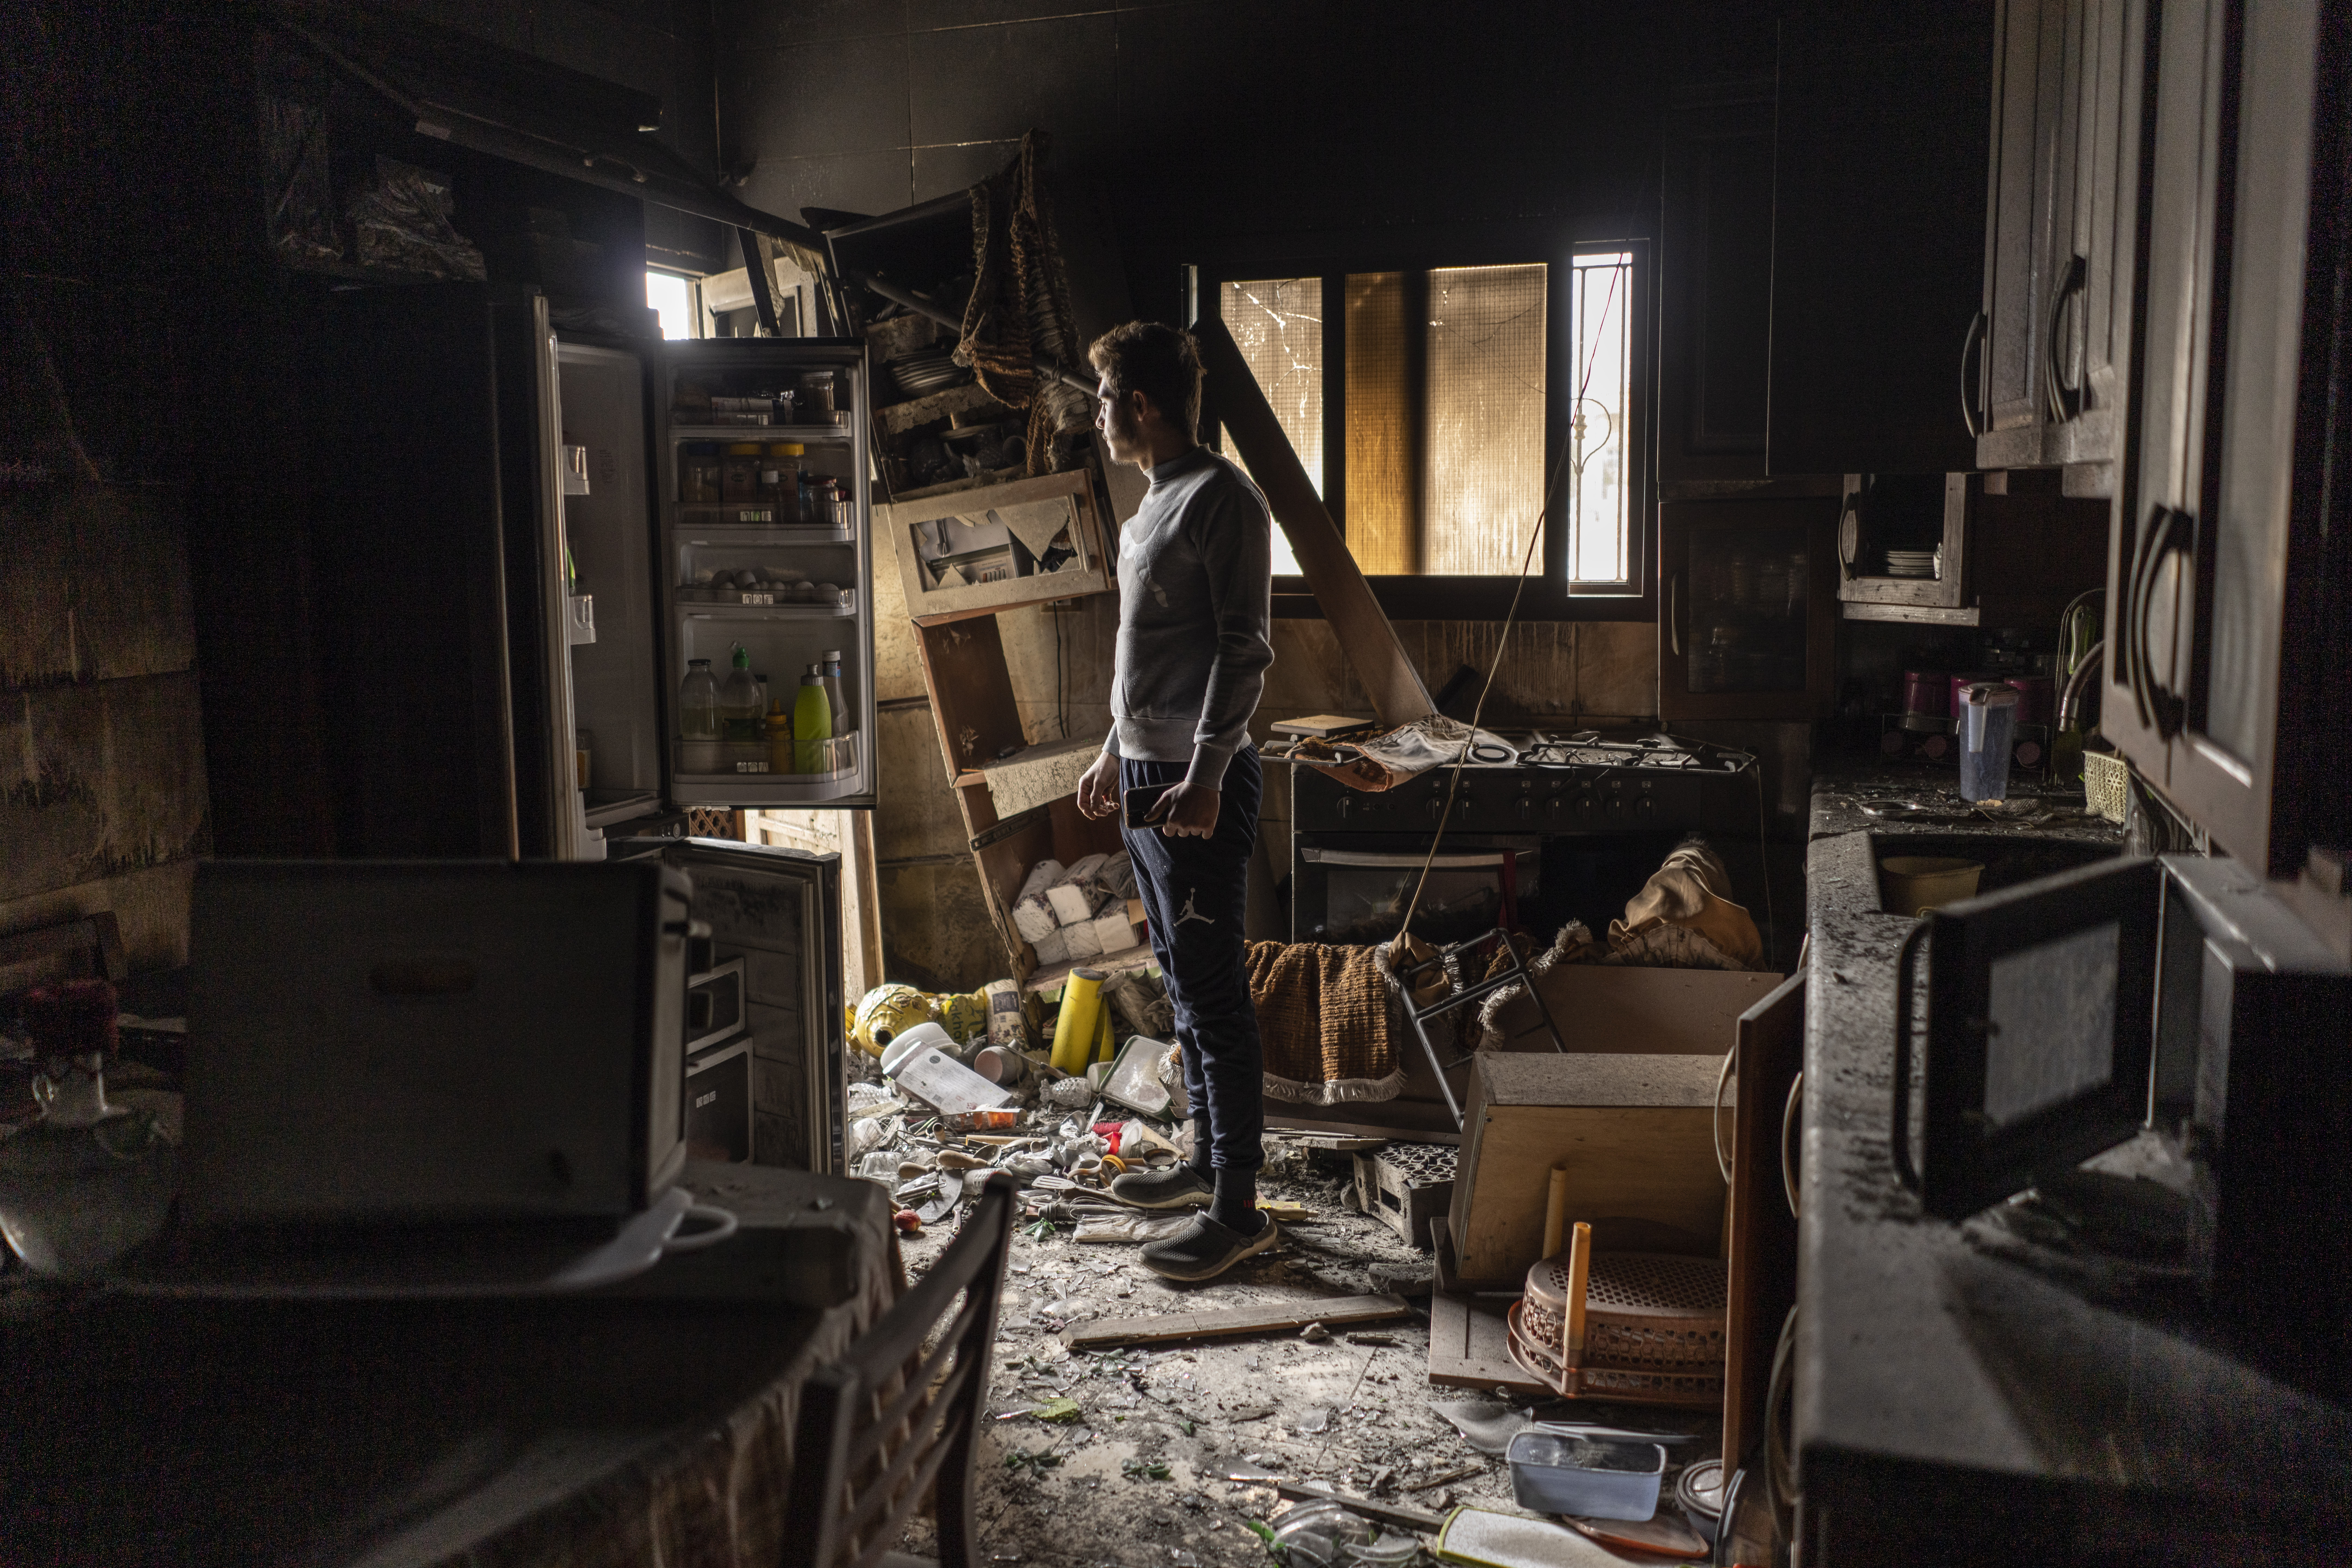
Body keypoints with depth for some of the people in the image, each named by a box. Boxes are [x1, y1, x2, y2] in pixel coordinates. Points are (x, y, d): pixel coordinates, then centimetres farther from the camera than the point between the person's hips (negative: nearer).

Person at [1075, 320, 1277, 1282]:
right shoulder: (1151, 507, 18)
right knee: (1183, 984, 17)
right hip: (1144, 777, 10)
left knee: (1213, 994, -6)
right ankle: (1207, 1158, 29)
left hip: (1198, 786, -10)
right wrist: (1115, 754, 25)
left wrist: (1205, 776, -23)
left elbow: (1243, 649, -18)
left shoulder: (1223, 500, -12)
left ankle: (1237, 1208, 0)